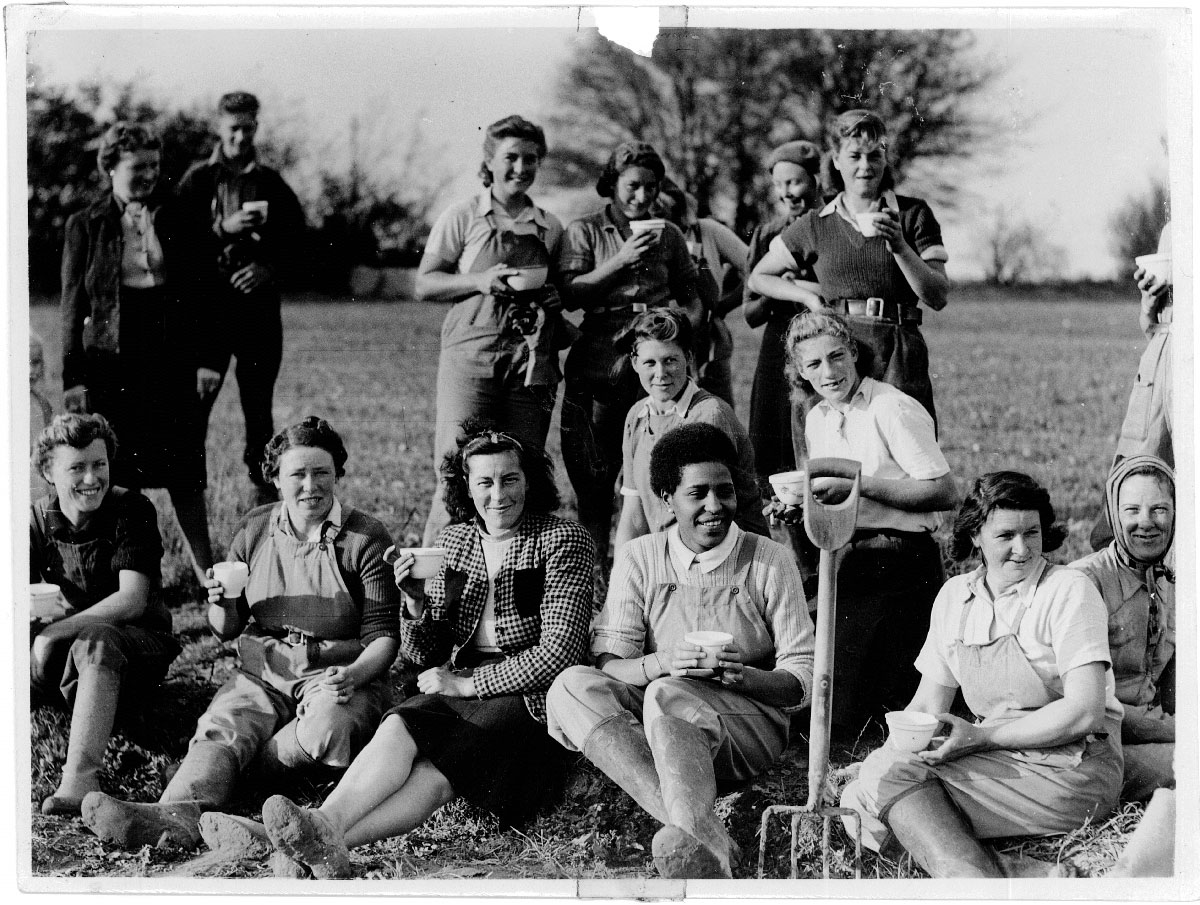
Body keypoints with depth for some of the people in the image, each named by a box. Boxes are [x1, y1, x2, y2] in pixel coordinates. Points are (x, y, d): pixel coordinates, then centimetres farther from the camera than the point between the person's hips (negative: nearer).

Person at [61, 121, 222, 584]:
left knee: (183, 468, 2)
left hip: (172, 361, 1)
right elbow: (73, 304, 3)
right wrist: (74, 377, -3)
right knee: (117, 472, 1)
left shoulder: (175, 220, 7)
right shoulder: (85, 226, 4)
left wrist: (206, 359, 1)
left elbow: (200, 292, 9)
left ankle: (205, 571, 9)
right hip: (112, 363, -1)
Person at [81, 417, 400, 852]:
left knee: (328, 727, -37)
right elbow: (227, 630, 13)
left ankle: (218, 775, -22)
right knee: (218, 729, -27)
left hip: (342, 675, -3)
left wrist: (354, 675, -26)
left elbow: (384, 635, -5)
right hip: (262, 674, 3)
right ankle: (179, 814, -55)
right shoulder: (256, 530, 8)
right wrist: (221, 606, -12)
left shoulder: (365, 537, -3)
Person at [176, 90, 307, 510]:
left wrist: (270, 271, -8)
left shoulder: (273, 185, 9)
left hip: (259, 310, 1)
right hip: (208, 309, -1)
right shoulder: (197, 181, 5)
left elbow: (298, 250, 10)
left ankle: (264, 491, 11)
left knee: (259, 409, 5)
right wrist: (223, 229, -14)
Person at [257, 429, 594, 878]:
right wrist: (416, 600, -9)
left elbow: (560, 648, -11)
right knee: (399, 727, -30)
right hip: (462, 685, 5)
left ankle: (327, 839, -54)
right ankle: (322, 833, -54)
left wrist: (469, 683, -10)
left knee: (434, 769, -31)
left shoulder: (563, 539, -2)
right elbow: (427, 655, 14)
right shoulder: (453, 541, 13)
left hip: (531, 696, -4)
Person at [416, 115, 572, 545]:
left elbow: (562, 292, 27)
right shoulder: (463, 216, 7)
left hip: (533, 360, 3)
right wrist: (480, 281, -11)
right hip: (471, 354, -3)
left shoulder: (549, 227, 16)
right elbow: (425, 284, 4)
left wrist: (553, 298, 3)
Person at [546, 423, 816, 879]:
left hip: (751, 722, -3)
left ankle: (689, 836, -57)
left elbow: (801, 680, 1)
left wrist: (744, 677, -21)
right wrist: (663, 662, -23)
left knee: (667, 697, -34)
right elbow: (608, 664, -1)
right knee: (573, 687, -25)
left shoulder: (769, 560, 3)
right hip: (652, 718, 3)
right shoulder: (639, 558, 8)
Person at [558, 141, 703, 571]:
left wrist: (687, 326, -2)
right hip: (598, 367, -1)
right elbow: (569, 294, -4)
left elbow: (690, 295, 19)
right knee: (594, 476, -1)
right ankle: (595, 566, 7)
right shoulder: (584, 232, 8)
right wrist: (621, 261, -10)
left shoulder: (669, 235, 14)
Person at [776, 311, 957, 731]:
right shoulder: (816, 420, 13)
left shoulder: (893, 409, -12)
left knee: (848, 712, -9)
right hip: (848, 566, 8)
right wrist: (801, 507, 2)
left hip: (900, 567, -8)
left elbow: (945, 493, -18)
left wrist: (858, 485, -19)